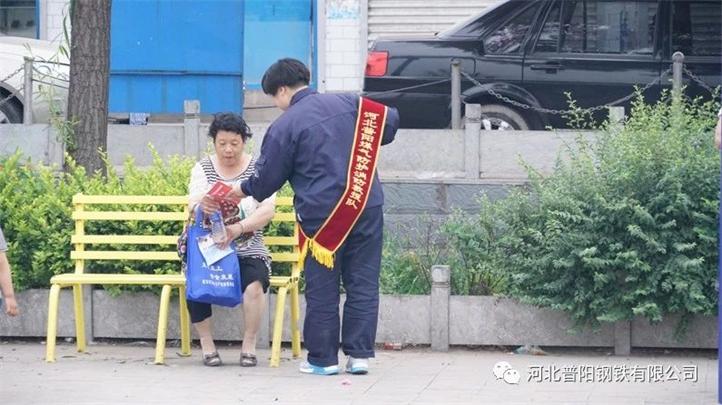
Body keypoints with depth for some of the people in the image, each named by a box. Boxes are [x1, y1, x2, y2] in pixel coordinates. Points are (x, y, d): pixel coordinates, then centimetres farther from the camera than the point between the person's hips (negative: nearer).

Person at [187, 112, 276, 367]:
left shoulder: (258, 169, 2)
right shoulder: (202, 169, 7)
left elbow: (268, 211, -10)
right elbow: (192, 207, -9)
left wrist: (239, 228, -29)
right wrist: (201, 207, -35)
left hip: (247, 253, -1)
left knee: (254, 285, -32)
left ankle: (249, 346, -13)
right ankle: (207, 346, -14)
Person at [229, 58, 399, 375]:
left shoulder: (285, 126, -4)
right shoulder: (348, 104, 7)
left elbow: (267, 179, 2)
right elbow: (389, 120, 11)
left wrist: (242, 190, 22)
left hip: (321, 215, -4)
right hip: (366, 207, 4)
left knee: (322, 289, 5)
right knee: (363, 283, 7)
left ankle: (323, 358, 10)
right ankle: (359, 354, 6)